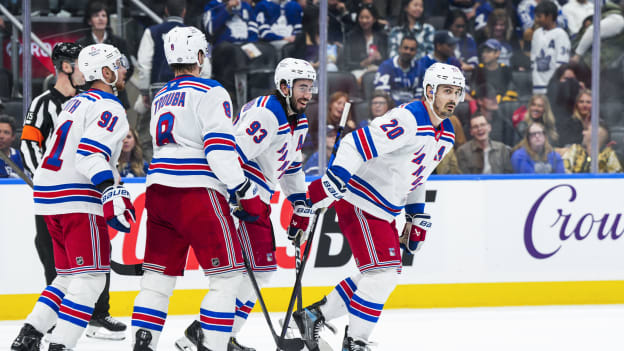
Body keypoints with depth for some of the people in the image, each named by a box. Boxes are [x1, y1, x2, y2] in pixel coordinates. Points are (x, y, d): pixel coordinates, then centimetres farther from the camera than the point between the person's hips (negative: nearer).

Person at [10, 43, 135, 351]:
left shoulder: (74, 104, 22)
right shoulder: (109, 108, -9)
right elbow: (91, 155, -23)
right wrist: (112, 193, -32)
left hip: (49, 196, 10)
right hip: (78, 201, -10)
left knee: (70, 277, 16)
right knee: (90, 279, -9)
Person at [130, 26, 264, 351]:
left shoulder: (161, 98, 20)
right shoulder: (210, 93, -4)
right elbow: (220, 149, -14)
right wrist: (246, 193, -11)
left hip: (158, 190, 7)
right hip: (197, 193, -7)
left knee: (159, 276, 11)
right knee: (227, 276, -2)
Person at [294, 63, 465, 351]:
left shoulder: (445, 134, 8)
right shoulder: (408, 119, -24)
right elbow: (356, 144, -30)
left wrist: (417, 217, 20)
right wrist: (332, 183, -36)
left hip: (384, 209, 10)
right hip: (360, 203, -10)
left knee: (382, 274, 14)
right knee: (382, 272, -14)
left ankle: (314, 316, 23)